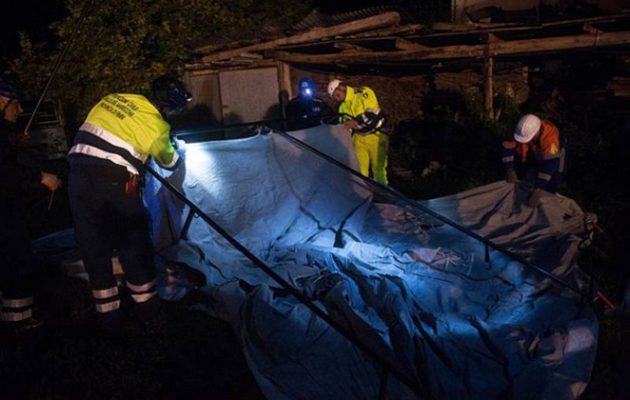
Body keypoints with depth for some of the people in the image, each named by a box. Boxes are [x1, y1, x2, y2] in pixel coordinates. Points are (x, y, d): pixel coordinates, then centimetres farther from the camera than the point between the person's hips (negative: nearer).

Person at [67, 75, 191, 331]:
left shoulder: (112, 98, 12)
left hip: (79, 177, 5)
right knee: (134, 244, 13)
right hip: (115, 184, -5)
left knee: (93, 247, 13)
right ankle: (146, 306, 25)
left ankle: (108, 314, 21)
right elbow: (169, 161, 13)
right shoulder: (156, 124, -3)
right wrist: (178, 155, 36)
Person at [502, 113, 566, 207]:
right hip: (534, 151, 4)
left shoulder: (550, 137, -44)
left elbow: (550, 164, -46)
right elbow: (507, 148, -25)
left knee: (553, 186, -13)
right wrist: (510, 170, -36)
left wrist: (538, 190, -49)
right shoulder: (520, 130, -33)